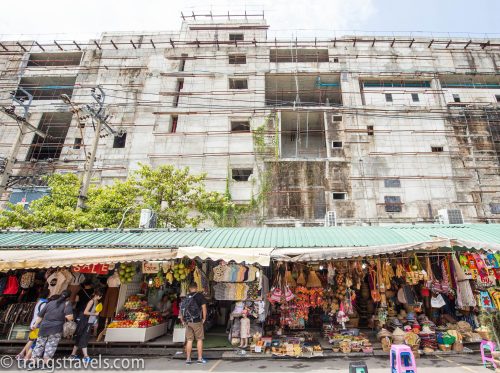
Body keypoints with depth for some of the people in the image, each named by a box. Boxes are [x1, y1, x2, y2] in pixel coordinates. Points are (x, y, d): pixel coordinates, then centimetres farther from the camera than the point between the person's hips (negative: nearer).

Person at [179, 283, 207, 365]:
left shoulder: (185, 298, 7)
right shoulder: (200, 296, -5)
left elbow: (181, 310, 6)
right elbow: (204, 307, -11)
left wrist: (183, 321, 13)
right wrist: (204, 319, -1)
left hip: (187, 322, 4)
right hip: (197, 321, -4)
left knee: (189, 340, 12)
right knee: (199, 339, 7)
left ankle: (188, 359, 16)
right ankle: (200, 358, 11)